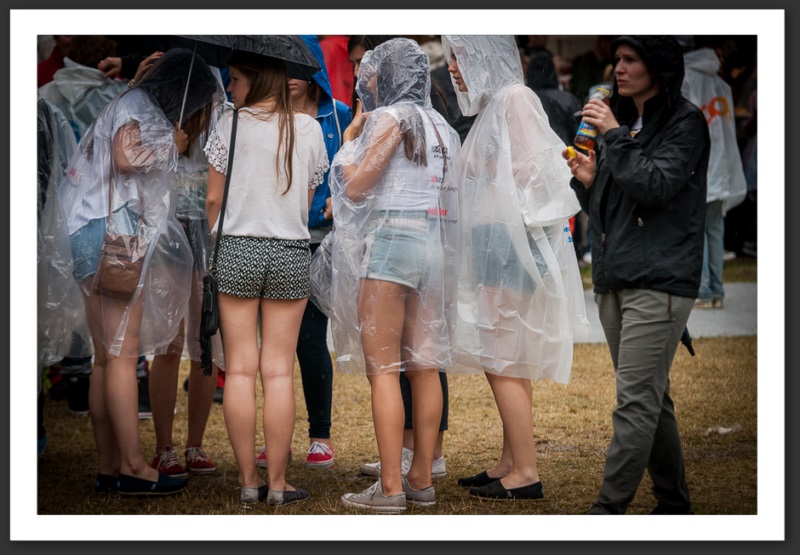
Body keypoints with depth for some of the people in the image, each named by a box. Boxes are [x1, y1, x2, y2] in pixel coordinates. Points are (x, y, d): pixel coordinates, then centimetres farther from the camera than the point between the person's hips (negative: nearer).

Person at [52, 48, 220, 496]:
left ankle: (109, 468, 4)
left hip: (94, 239, 10)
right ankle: (134, 468, -12)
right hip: (117, 234, -10)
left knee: (107, 358, 5)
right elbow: (125, 157, -20)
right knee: (123, 355, -11)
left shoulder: (135, 108, 25)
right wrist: (171, 145, -6)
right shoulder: (139, 105, -3)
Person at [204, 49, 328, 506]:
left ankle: (248, 481, 5)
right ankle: (278, 483, 4)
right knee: (279, 370, 3)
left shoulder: (231, 124, -4)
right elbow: (308, 202, 9)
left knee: (240, 369, 3)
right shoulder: (309, 129, 3)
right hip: (291, 252, 2)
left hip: (238, 247, -1)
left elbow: (213, 199, -1)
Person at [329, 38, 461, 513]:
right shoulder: (440, 125, 17)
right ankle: (422, 479, 10)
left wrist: (350, 139, 7)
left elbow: (355, 188, -8)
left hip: (389, 240, -8)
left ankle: (390, 488, -9)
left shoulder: (390, 117, -6)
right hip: (432, 244, 8)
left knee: (382, 368, -6)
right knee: (424, 366, 8)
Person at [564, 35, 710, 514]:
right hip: (613, 280, 8)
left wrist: (615, 136, -15)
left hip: (659, 281, -8)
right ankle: (674, 507, 20)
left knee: (636, 401, -11)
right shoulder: (624, 120, 18)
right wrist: (587, 181, 3)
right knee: (651, 399, 12)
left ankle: (608, 511, -12)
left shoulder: (685, 123, -5)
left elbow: (655, 187, -18)